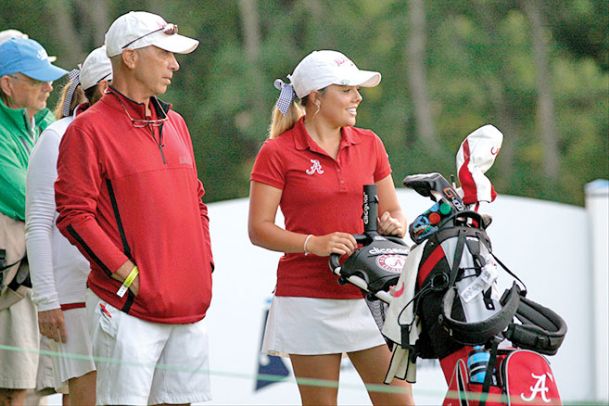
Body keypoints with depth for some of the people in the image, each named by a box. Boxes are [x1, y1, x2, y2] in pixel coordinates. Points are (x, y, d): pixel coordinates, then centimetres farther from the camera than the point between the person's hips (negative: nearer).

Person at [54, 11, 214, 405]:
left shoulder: (175, 124, 17)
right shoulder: (89, 129, -6)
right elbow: (74, 215, -11)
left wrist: (205, 263, 12)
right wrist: (127, 273, -14)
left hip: (190, 309, 7)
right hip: (127, 308, -7)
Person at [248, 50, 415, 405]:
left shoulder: (369, 144, 11)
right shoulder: (278, 152, -4)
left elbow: (393, 209, 18)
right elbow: (259, 229, -7)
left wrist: (394, 224, -6)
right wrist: (314, 243, -21)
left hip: (367, 294, 4)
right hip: (308, 298, -4)